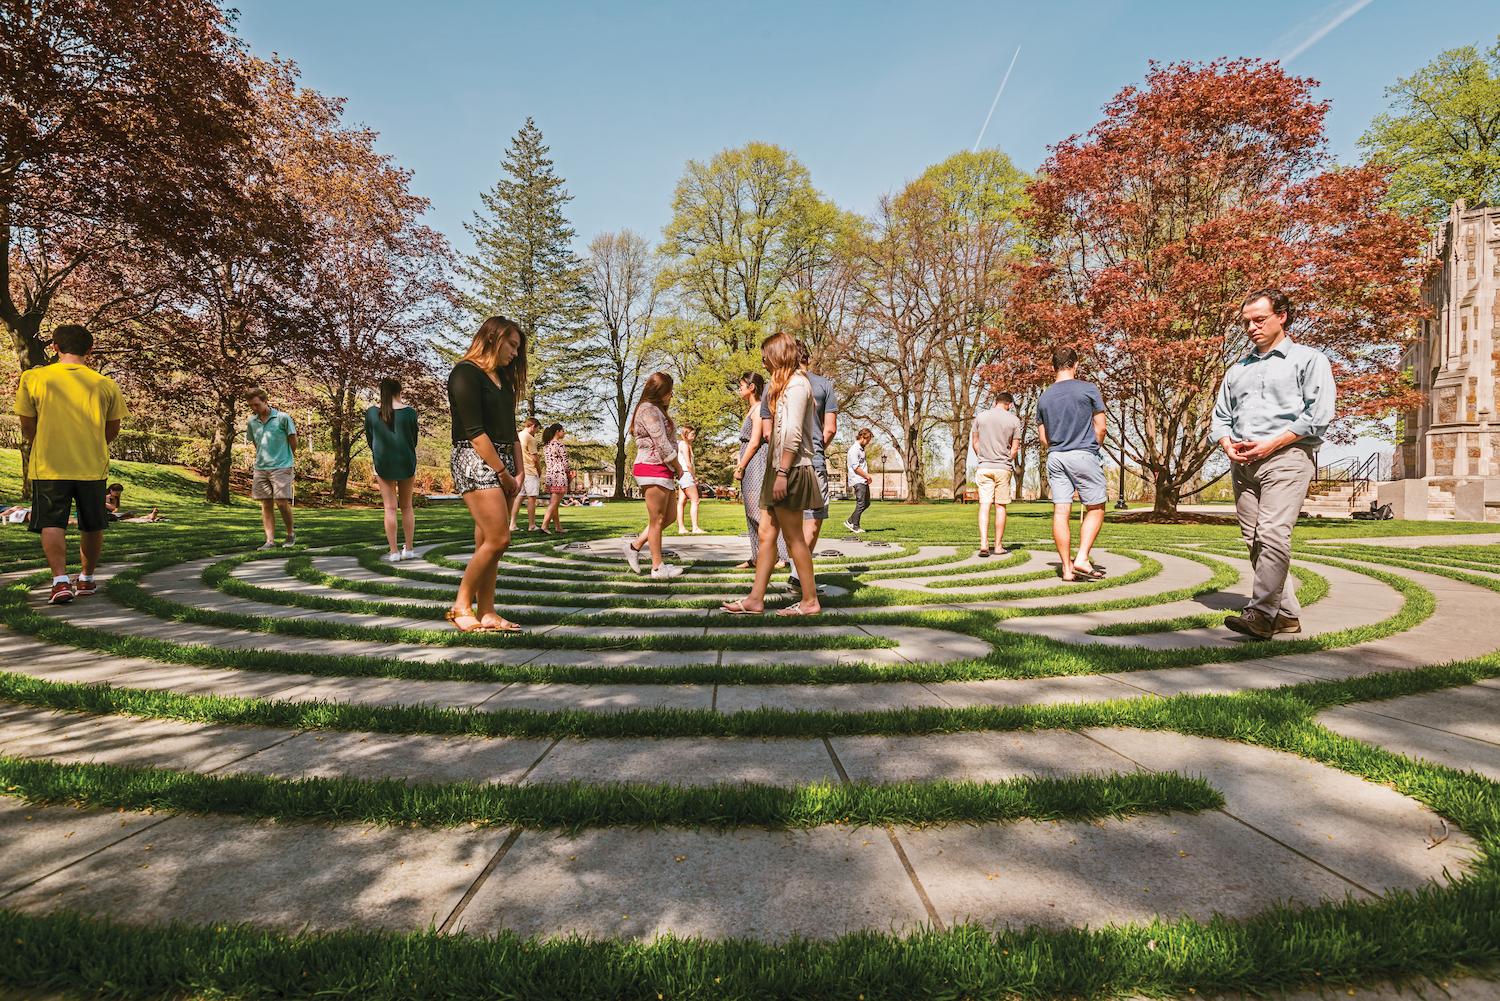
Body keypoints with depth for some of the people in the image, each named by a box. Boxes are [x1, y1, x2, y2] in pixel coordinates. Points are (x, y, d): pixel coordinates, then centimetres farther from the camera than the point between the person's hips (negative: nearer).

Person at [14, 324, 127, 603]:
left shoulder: (33, 378, -3)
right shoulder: (105, 384, -1)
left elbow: (27, 426, 1)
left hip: (49, 466, -1)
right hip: (92, 466, 1)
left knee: (52, 524, 2)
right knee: (92, 526, 14)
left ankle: (60, 580, -12)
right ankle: (86, 580, 24)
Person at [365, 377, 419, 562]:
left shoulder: (371, 413, -2)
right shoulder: (409, 412, -3)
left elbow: (369, 440, 7)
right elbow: (414, 440, 5)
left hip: (383, 463, 0)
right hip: (406, 463, 0)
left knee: (390, 508, 2)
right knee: (407, 506, 10)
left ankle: (394, 552, 0)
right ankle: (408, 550, 13)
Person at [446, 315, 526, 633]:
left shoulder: (502, 378, 19)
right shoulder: (466, 373, -7)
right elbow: (474, 431, -14)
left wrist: (517, 472, 6)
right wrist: (503, 472, -13)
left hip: (502, 463, 8)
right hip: (474, 461, -8)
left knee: (487, 542, 5)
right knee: (498, 539, -14)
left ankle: (486, 612, 7)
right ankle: (461, 606, -1)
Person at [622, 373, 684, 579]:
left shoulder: (657, 410, 21)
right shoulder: (649, 409, -11)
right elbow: (662, 443, -17)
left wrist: (673, 469, 5)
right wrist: (678, 467, -7)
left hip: (663, 471, 10)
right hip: (653, 469, -10)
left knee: (668, 516, 12)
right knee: (657, 520, -4)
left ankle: (635, 545, 20)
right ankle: (658, 568, 3)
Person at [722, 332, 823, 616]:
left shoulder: (796, 383, -10)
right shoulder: (787, 385, 21)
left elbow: (793, 433, -19)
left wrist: (782, 472, -22)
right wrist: (777, 472, 16)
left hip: (791, 470, -10)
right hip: (781, 471, 10)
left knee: (794, 538, -3)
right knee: (766, 534, 8)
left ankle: (810, 601, 6)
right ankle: (755, 599, 11)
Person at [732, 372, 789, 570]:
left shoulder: (759, 409, -11)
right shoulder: (752, 409, 19)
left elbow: (755, 442, -16)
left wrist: (740, 467, -13)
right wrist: (740, 461, 9)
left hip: (756, 463, -10)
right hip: (750, 466, 10)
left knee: (761, 512, -11)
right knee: (753, 514, 11)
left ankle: (780, 556, -10)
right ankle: (757, 558, 16)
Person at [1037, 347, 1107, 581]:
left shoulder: (1044, 397, 9)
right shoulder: (1088, 389, -3)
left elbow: (1043, 438, 11)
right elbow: (1100, 427, -1)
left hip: (1055, 457, 4)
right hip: (1084, 455, -4)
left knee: (1060, 513, 1)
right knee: (1095, 509, 7)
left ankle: (1067, 568, 3)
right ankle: (1082, 558, -7)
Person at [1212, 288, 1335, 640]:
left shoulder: (1308, 359, 7)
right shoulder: (1237, 369, 24)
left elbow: (1319, 413, -5)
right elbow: (1221, 416, 21)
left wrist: (1271, 444, -13)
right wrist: (1228, 445, 0)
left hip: (1286, 456, -6)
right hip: (1242, 464, 6)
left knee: (1272, 535, -18)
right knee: (1254, 541, 3)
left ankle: (1261, 614, -23)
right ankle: (1287, 613, 11)